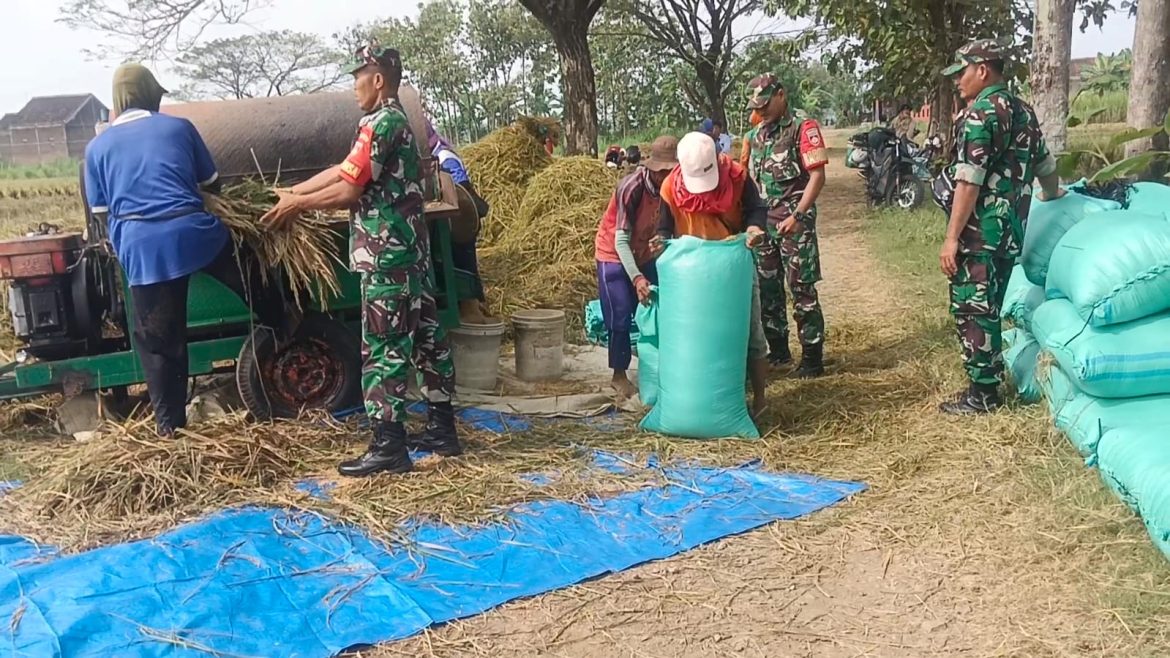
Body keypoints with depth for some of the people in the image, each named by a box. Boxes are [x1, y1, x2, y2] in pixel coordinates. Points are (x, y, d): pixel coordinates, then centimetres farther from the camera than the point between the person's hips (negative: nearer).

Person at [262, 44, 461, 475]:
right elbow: (342, 172, 20)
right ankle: (442, 429, 19)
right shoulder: (399, 121, 18)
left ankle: (388, 447, -4)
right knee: (426, 338, 11)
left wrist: (296, 206, -4)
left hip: (387, 255, -10)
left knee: (384, 349, -7)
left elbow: (348, 190, -16)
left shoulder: (379, 124, -13)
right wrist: (293, 193, 19)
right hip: (412, 251, 10)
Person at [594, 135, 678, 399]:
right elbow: (621, 239, -30)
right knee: (620, 318, -6)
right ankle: (619, 376, 8)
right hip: (614, 255, -5)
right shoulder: (632, 187, -30)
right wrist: (636, 278, -40)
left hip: (643, 255, 5)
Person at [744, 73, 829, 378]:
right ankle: (778, 349, 24)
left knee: (802, 288, -6)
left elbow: (817, 176, -12)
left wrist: (797, 216, -18)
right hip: (764, 221, 7)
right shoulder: (755, 135, 13)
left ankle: (813, 357, 2)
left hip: (795, 220, -7)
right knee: (766, 287, 11)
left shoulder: (803, 128, -7)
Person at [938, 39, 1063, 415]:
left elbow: (969, 181, -20)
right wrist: (1052, 195, 47)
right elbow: (1045, 164, 27)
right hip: (1010, 228, 9)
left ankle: (982, 394, 5)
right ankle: (989, 380, 26)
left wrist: (951, 238, -20)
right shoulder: (1022, 111, 14)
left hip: (980, 231, -9)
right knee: (988, 307, 17)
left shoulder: (981, 113, -14)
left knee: (972, 308, -1)